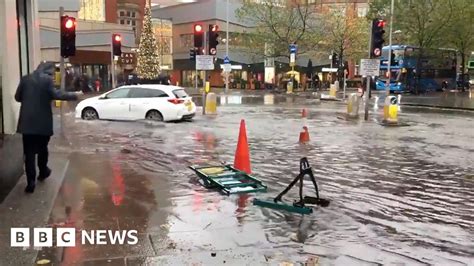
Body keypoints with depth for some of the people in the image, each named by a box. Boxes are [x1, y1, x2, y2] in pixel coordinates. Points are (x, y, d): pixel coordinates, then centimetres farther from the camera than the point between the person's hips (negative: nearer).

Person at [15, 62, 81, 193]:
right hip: (43, 121, -2)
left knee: (29, 151, 2)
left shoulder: (25, 79, 7)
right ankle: (43, 172, 36)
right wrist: (74, 95, -6)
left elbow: (17, 97, 12)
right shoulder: (47, 79, -5)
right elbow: (56, 95, -15)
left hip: (27, 121, 2)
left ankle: (31, 182, -3)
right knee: (42, 148, 18)